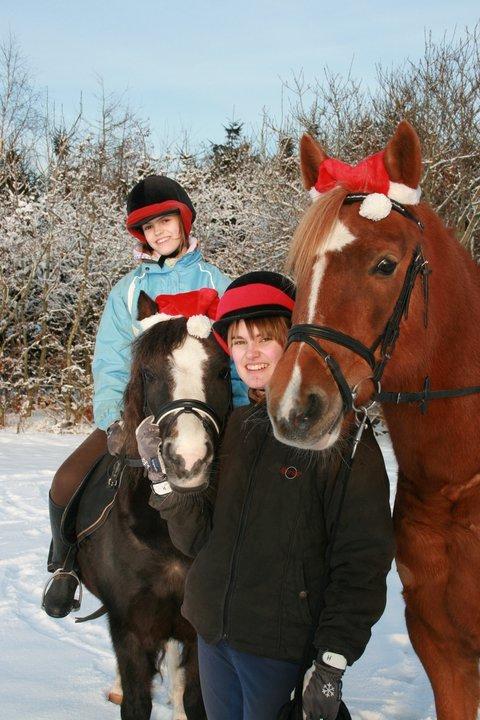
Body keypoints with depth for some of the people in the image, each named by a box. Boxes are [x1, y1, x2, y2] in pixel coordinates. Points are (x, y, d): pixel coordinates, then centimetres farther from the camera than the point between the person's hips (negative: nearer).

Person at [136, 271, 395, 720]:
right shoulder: (234, 427, 6)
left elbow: (362, 561, -15)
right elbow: (199, 540, 6)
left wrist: (331, 663, -19)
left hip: (282, 649, -6)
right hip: (213, 633, 6)